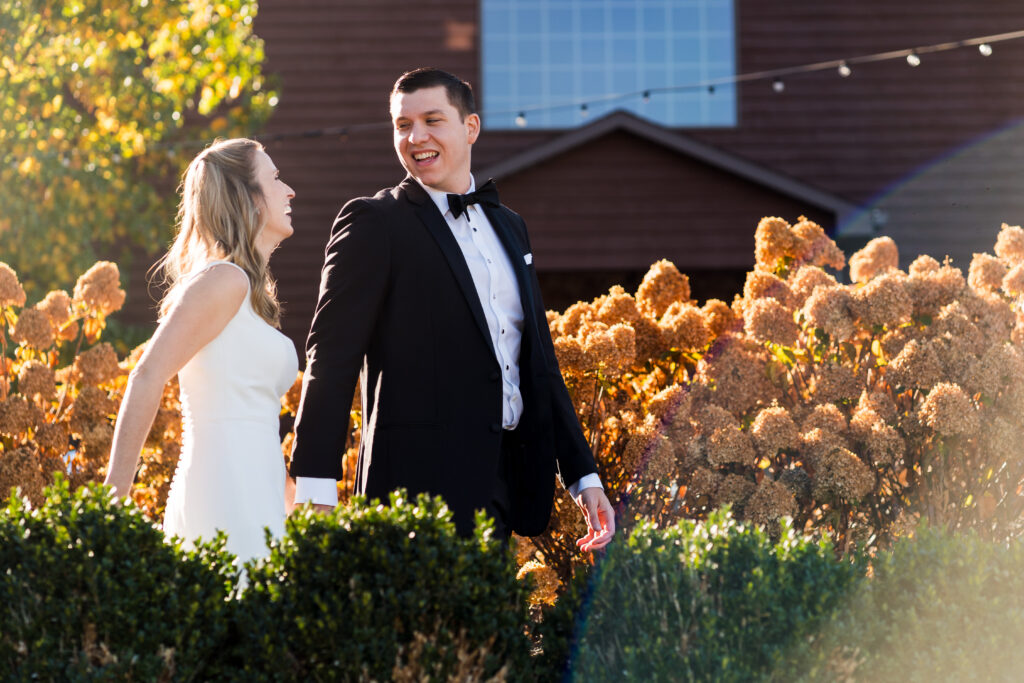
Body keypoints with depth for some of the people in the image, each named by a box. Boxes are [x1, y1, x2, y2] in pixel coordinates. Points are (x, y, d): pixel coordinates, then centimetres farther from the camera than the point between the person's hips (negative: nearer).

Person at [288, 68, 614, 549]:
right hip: (422, 486, -6)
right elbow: (331, 357, -9)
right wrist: (315, 490, -17)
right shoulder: (373, 224, -2)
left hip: (503, 486, 6)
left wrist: (582, 476, 19)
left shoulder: (508, 227, 19)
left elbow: (538, 363, 24)